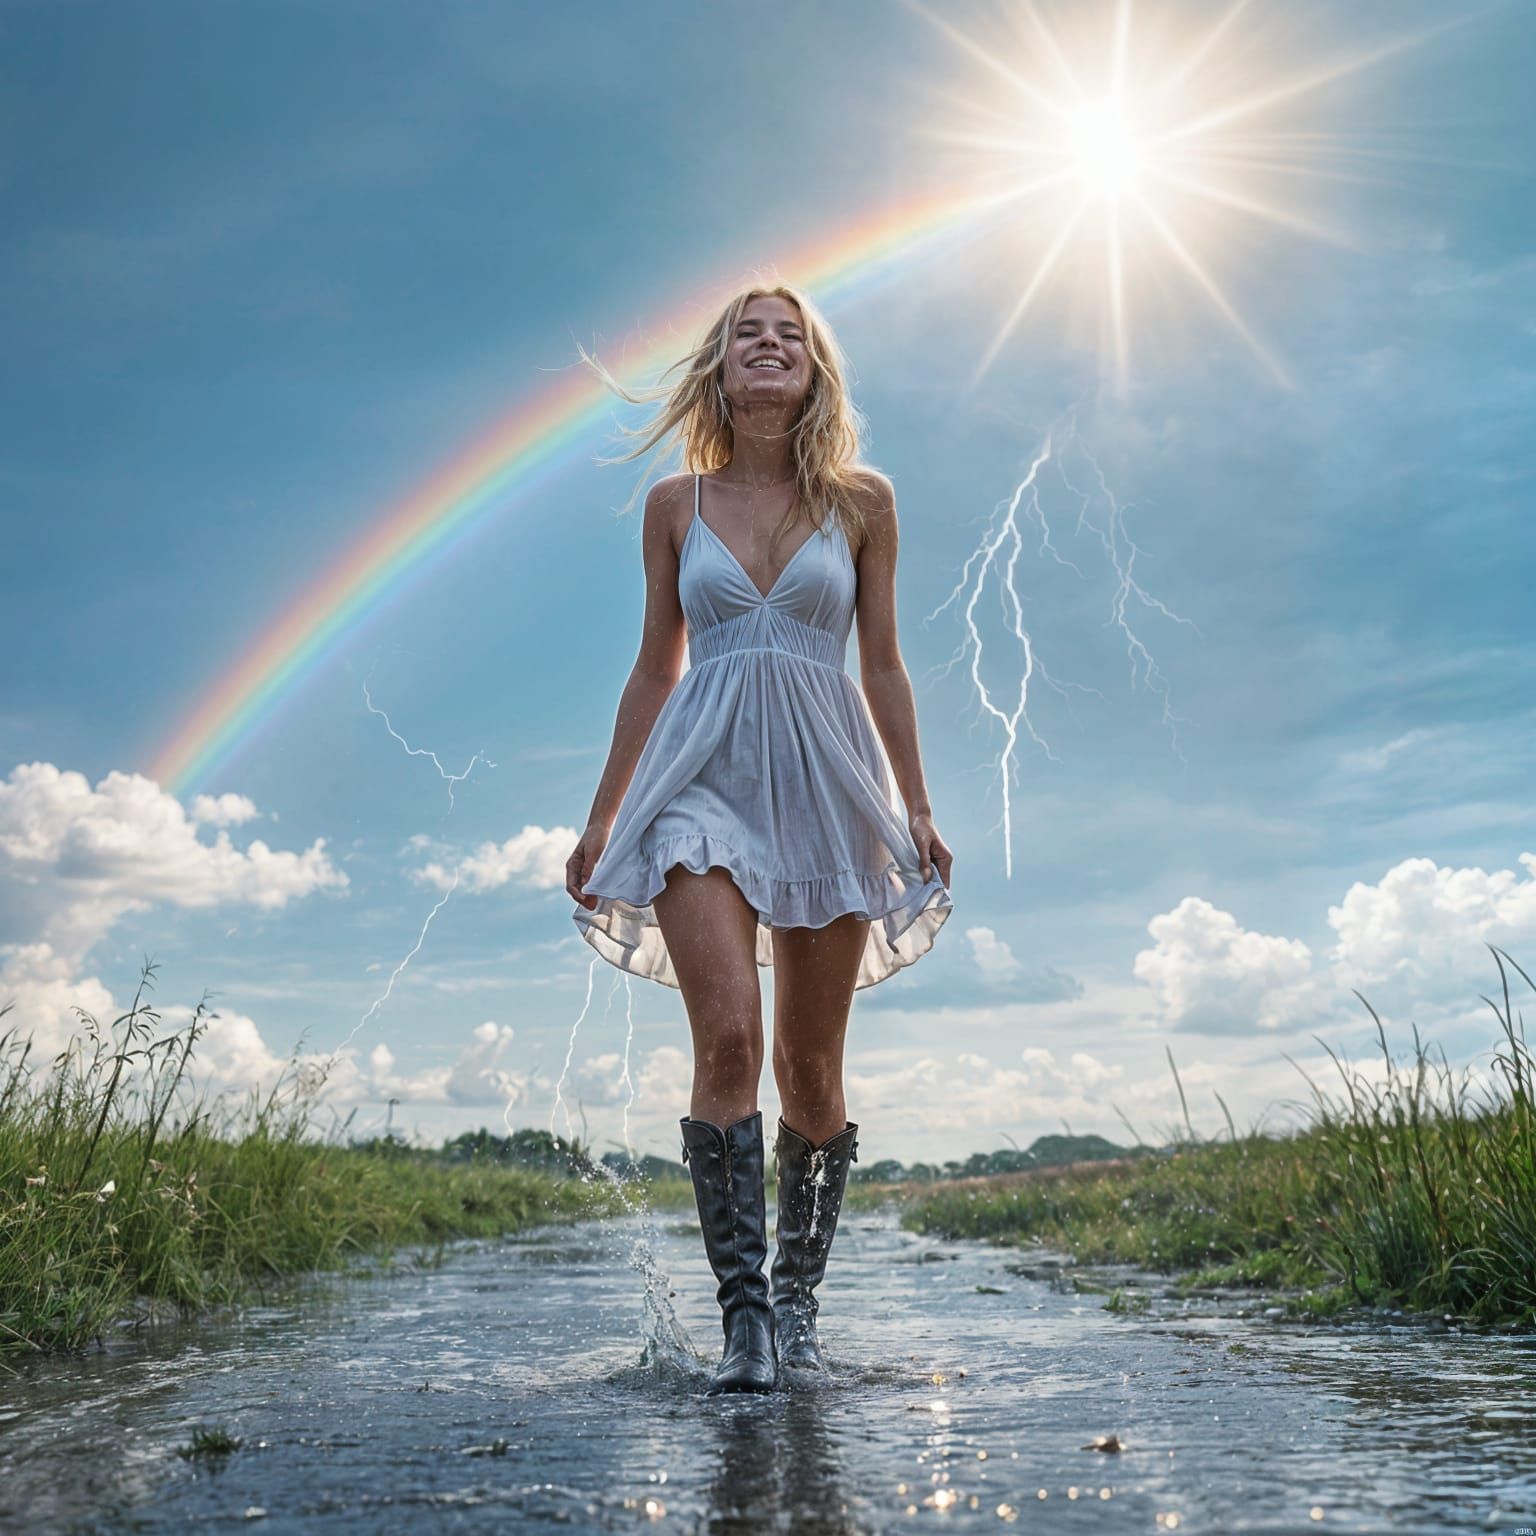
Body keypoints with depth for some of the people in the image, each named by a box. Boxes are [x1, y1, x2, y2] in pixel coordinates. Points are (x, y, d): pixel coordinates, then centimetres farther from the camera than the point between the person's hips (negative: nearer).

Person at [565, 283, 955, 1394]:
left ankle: (798, 1308, 19)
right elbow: (655, 669, 13)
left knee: (810, 1068, 4)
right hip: (704, 781, 0)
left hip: (826, 781, 0)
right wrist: (602, 818, 12)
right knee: (728, 1039, -16)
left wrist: (918, 807, 4)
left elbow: (883, 665, 9)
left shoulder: (861, 501, 8)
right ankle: (743, 1314, -6)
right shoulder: (675, 505, 10)